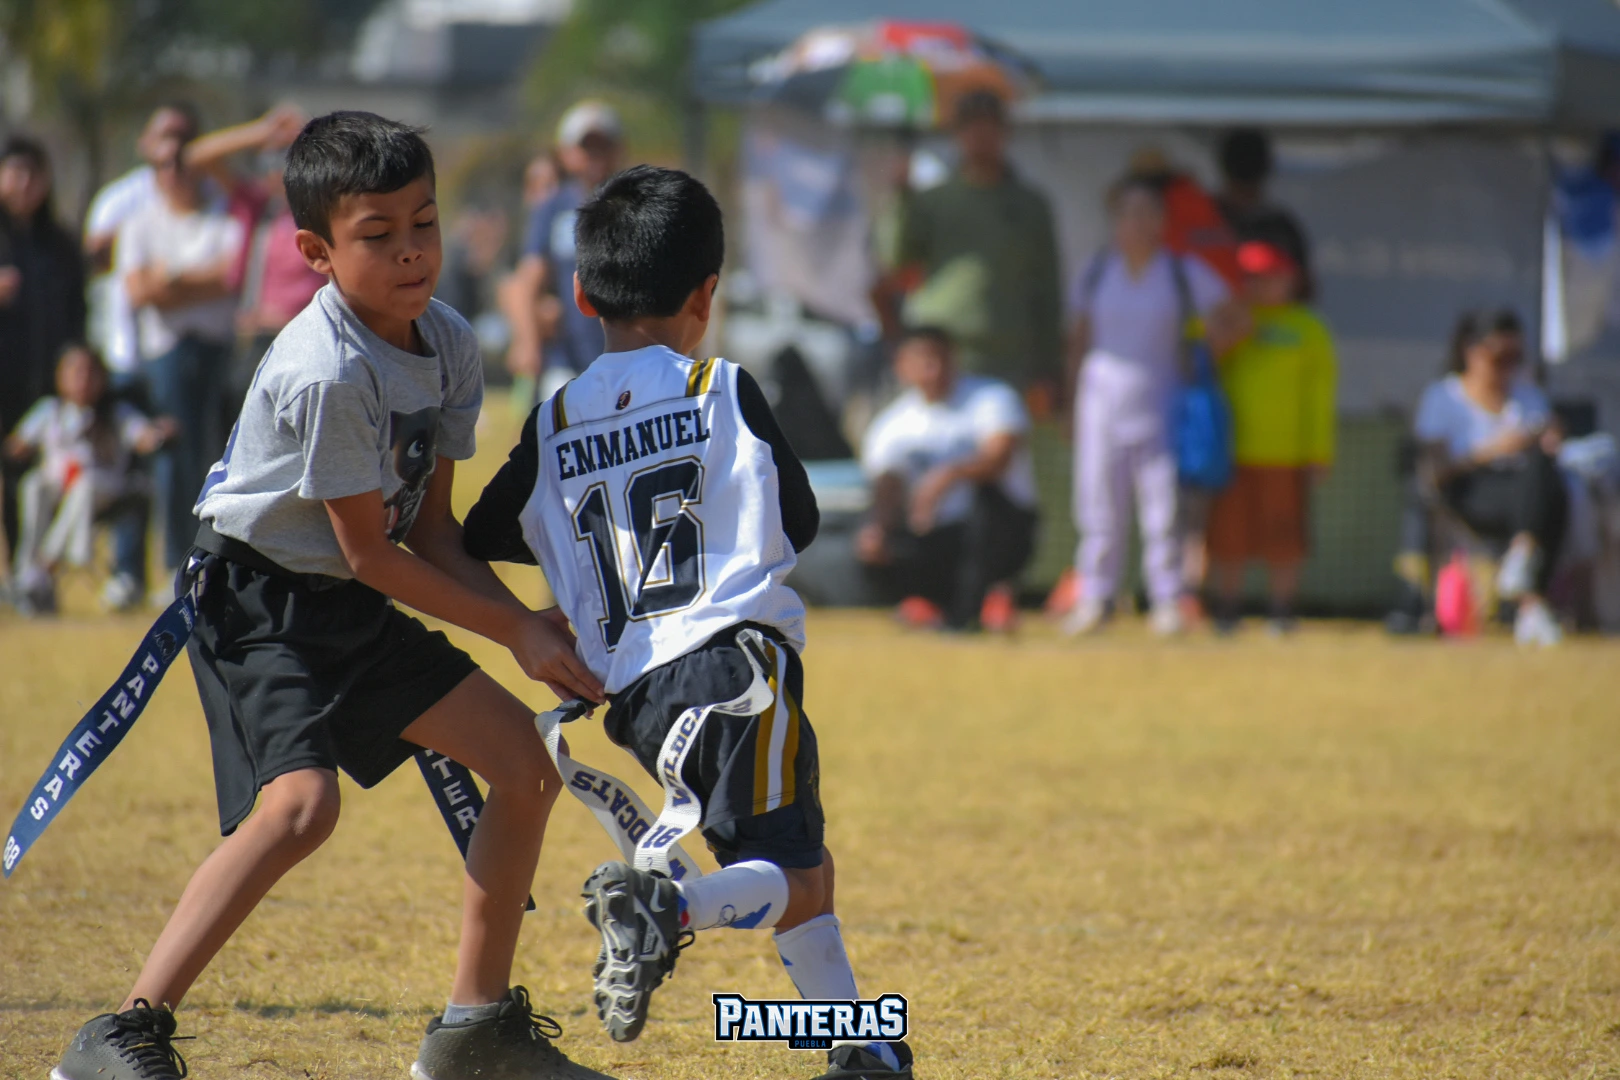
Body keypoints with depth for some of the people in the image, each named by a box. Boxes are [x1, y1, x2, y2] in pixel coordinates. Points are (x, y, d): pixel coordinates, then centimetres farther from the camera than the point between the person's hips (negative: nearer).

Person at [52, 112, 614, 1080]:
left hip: (356, 610, 9)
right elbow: (369, 552, -20)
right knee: (301, 802, -30)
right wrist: (515, 632, -15)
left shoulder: (450, 346, -1)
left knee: (527, 762, 9)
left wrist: (524, 619, -9)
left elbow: (428, 526, 6)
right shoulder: (328, 372, -27)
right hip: (261, 602, -9)